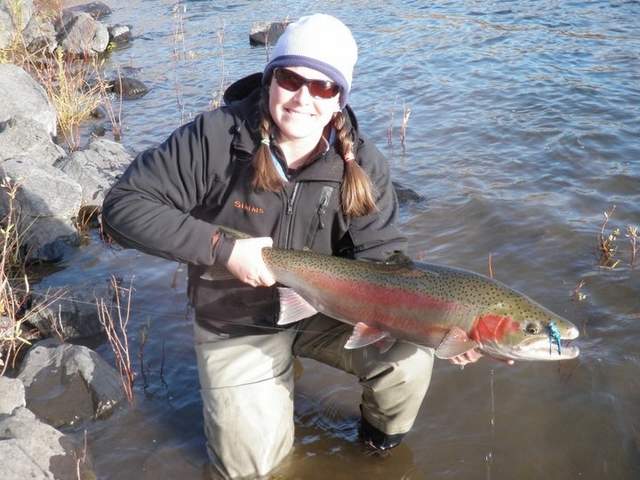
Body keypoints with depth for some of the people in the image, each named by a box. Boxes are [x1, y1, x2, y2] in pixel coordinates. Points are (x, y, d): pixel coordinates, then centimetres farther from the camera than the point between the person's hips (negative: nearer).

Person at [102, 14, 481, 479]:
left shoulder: (362, 164, -15)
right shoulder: (216, 137, -24)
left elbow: (384, 257, -15)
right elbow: (124, 205, -22)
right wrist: (223, 248, -30)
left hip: (327, 308, 2)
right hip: (237, 323, -1)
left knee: (411, 359, -21)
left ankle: (383, 433, 15)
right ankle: (277, 373, 30)